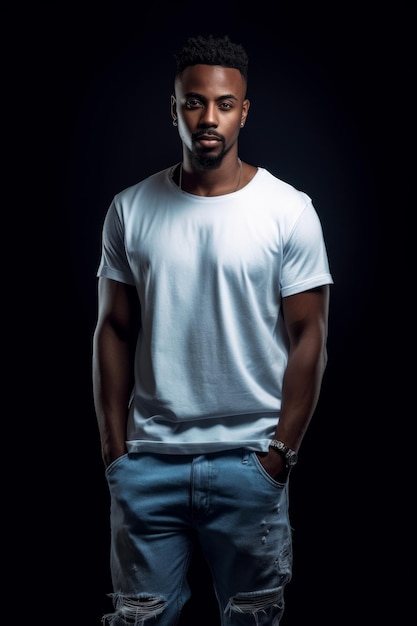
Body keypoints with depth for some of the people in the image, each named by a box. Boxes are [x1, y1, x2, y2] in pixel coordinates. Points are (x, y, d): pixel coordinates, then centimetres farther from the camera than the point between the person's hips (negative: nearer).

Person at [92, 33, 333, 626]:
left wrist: (281, 454, -7)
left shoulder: (289, 210, -5)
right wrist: (114, 447, 2)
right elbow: (115, 331, 5)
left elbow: (309, 337, -4)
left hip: (249, 460, -1)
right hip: (148, 460, 2)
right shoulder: (130, 210, 2)